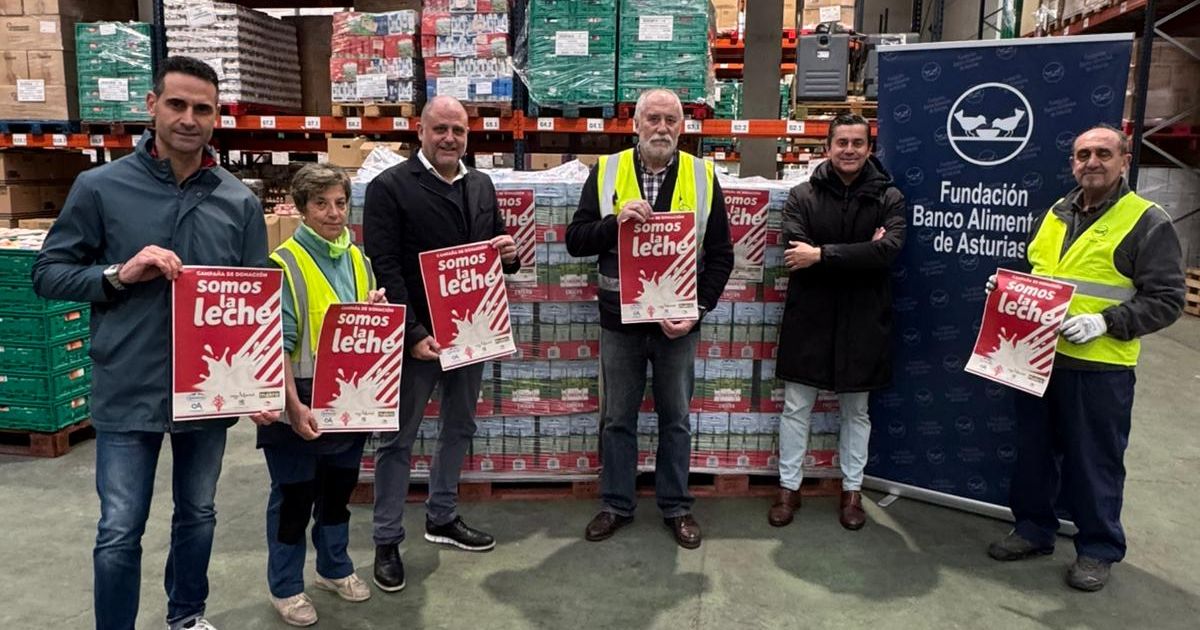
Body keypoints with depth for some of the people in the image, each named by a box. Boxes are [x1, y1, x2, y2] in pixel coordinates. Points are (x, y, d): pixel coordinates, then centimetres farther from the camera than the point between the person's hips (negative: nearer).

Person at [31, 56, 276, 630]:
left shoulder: (240, 202, 1)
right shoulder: (100, 187, -5)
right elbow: (48, 274, 0)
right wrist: (119, 274, -18)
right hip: (128, 391, -2)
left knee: (198, 514, 19)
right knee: (119, 533, 5)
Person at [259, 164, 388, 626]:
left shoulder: (357, 259, 7)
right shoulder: (285, 264, -13)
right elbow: (277, 344, -17)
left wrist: (374, 310, -6)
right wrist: (294, 405, -23)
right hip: (301, 402, -6)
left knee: (339, 486, 19)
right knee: (294, 495, 7)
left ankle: (334, 568, 38)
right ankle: (285, 587, 25)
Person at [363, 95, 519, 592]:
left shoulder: (481, 185, 11)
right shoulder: (390, 187, -9)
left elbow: (498, 245, 19)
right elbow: (384, 267, -15)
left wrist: (509, 253, -7)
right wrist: (413, 334, -22)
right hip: (417, 335, -6)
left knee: (459, 428, 18)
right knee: (400, 438, 5)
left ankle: (441, 518, 36)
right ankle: (387, 541, 18)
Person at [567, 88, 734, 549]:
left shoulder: (703, 177, 0)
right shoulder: (606, 172, 0)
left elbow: (720, 255, 2)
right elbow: (575, 241, -3)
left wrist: (698, 309, -9)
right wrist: (615, 220, -21)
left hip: (678, 322, 0)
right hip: (619, 320, 0)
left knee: (675, 418, 12)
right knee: (617, 418, 12)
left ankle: (676, 506, 29)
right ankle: (616, 504, 29)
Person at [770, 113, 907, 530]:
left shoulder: (888, 198, 0)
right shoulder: (803, 196, -2)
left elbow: (890, 249, -18)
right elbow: (798, 254, -16)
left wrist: (822, 255, -22)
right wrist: (860, 256, -19)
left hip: (862, 320, 1)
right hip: (809, 318, 0)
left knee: (856, 410, 14)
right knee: (796, 407, 8)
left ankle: (852, 491, 29)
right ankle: (789, 488, 23)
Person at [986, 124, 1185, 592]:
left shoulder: (1148, 223, -6)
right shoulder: (1055, 214, 11)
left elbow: (1166, 300, -9)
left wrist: (1105, 322, -21)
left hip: (1099, 367, -6)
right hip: (1038, 359, 6)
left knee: (1095, 461, 6)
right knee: (1034, 451, 15)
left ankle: (1098, 549, 23)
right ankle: (1033, 530, 31)